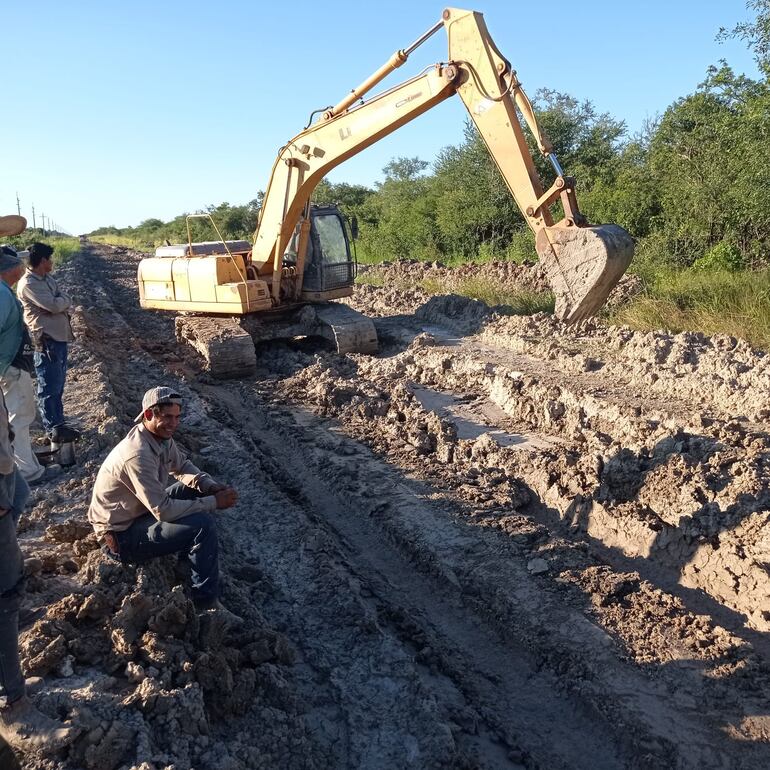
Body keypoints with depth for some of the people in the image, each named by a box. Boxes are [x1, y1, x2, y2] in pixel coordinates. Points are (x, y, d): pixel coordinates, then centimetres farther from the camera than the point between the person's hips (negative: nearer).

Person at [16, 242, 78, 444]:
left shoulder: (47, 279, 15)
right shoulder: (27, 284, -14)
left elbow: (66, 303, 10)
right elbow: (54, 305, -21)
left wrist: (61, 302, -11)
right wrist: (64, 299, -1)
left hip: (60, 336, 9)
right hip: (46, 340, -9)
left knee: (58, 384, 15)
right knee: (49, 387, -2)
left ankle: (58, 424, 24)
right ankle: (53, 429, 5)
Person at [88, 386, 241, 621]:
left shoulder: (162, 436, -4)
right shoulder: (138, 455, -31)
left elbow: (182, 466, 13)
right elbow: (164, 511, -31)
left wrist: (212, 486, -6)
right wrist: (214, 502, -24)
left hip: (140, 512, 9)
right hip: (121, 536, -9)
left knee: (195, 489, 5)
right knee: (203, 525, -23)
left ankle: (193, 557, 17)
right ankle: (206, 603, -11)